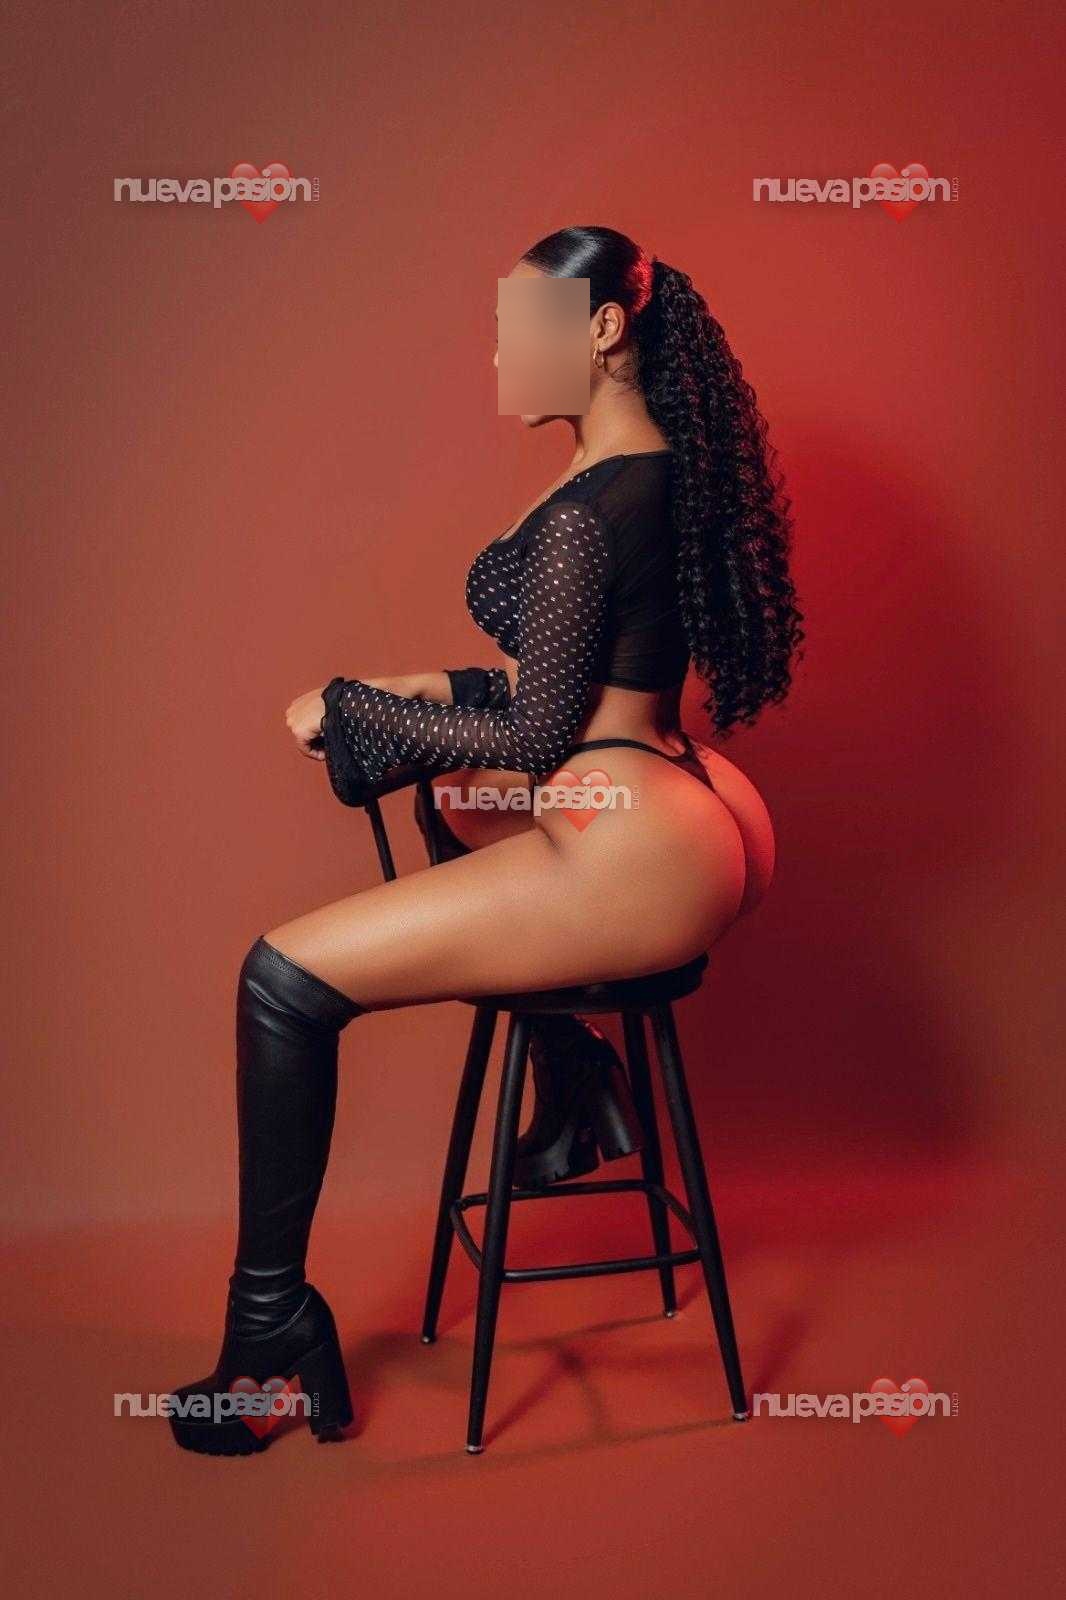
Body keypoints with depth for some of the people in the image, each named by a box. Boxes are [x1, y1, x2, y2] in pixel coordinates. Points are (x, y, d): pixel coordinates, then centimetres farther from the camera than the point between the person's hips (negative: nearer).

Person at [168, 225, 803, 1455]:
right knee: (453, 801, 36)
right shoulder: (669, 471, 12)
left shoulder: (586, 509, -17)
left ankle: (272, 1334, -1)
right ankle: (576, 1085, 32)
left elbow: (536, 739, -14)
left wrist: (348, 709, -5)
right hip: (690, 810, 11)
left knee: (285, 976, -10)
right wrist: (446, 692, 15)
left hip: (634, 852, -10)